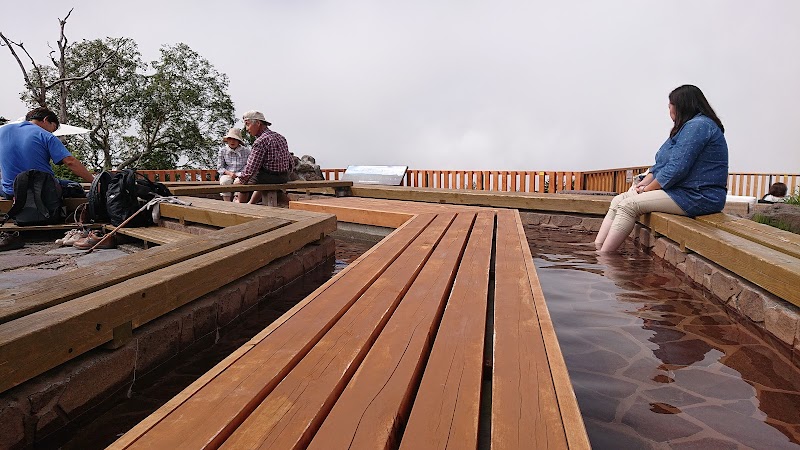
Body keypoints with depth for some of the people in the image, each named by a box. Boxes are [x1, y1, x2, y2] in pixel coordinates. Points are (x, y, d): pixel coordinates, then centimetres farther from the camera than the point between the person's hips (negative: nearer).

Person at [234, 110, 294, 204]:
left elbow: (251, 168, -22)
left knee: (238, 182, 17)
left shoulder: (261, 141, -19)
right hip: (284, 179, 8)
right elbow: (291, 163, 12)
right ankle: (251, 204, 47)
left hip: (268, 179, -8)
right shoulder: (281, 138, 7)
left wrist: (240, 180, -6)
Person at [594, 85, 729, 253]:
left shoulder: (698, 126, -13)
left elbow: (677, 168, -22)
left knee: (628, 205, -22)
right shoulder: (690, 126, 23)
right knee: (618, 201, -2)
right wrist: (644, 183, 3)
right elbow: (662, 164, 18)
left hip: (697, 198, -10)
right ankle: (596, 248, -11)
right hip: (681, 190, 10)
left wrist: (648, 188, -11)